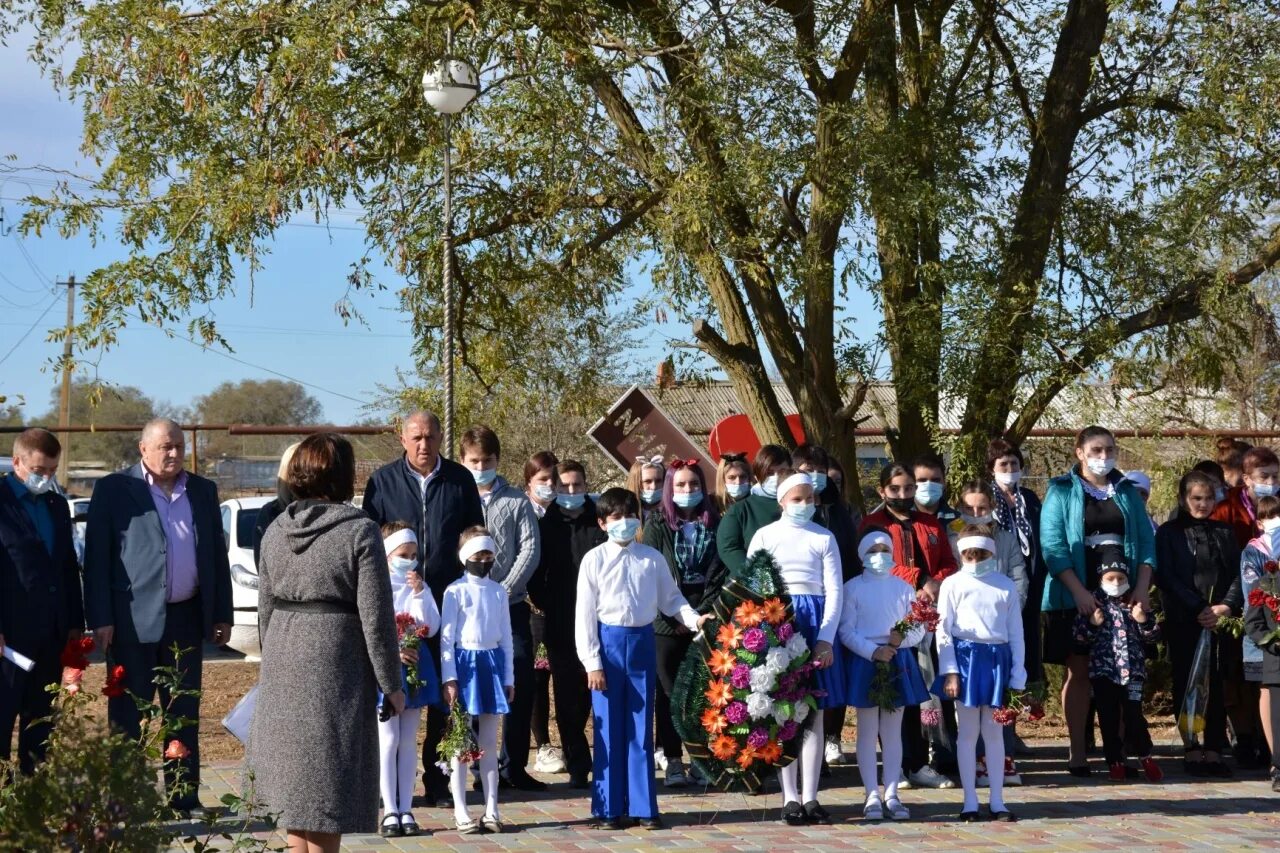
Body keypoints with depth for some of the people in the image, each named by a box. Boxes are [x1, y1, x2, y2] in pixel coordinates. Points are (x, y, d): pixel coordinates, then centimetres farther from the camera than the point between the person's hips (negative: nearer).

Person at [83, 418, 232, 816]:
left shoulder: (203, 491, 11)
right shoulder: (114, 489, -2)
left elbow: (217, 554, 14)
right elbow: (96, 557, -5)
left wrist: (222, 614, 10)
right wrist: (101, 619, -11)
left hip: (187, 616, 4)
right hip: (134, 618, -4)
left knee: (185, 713, 10)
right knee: (127, 713, 2)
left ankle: (184, 794, 17)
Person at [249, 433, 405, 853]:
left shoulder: (276, 531, 6)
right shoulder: (359, 531, -10)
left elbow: (265, 608, 12)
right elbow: (376, 616, -11)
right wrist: (391, 683, -3)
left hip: (283, 670, 5)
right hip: (337, 670, -5)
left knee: (296, 783, 15)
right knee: (328, 787, 2)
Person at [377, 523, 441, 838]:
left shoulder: (419, 587, 6)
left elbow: (432, 628, -3)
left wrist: (419, 593, -12)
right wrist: (394, 651, -20)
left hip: (414, 665, 4)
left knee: (409, 741, 7)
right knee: (388, 740, -2)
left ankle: (406, 809, 12)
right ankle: (390, 811, 3)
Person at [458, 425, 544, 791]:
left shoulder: (516, 501, 8)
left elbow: (530, 548, 1)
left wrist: (504, 590, -11)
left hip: (511, 606, 1)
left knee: (521, 684, 0)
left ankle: (514, 765, 10)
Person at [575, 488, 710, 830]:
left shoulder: (652, 559, 5)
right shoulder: (594, 560, -2)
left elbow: (670, 598, 9)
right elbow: (585, 613, -3)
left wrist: (693, 618, -10)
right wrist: (593, 663, -7)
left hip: (642, 641, 2)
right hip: (608, 641, -2)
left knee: (641, 729, 7)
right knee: (608, 729, 3)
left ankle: (643, 806, 14)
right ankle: (608, 808, 12)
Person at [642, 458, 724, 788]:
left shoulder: (714, 524, 9)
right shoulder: (657, 524, 6)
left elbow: (718, 573, 4)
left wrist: (702, 614, -7)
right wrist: (674, 618, -7)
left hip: (705, 616, 1)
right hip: (667, 621, -1)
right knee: (669, 691, 0)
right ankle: (673, 760, 4)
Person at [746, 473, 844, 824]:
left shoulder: (824, 538, 7)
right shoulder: (765, 536, 5)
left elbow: (835, 590, 2)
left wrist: (826, 638, -8)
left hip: (815, 624, 1)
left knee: (814, 713, 2)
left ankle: (809, 797, 6)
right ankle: (790, 798, 4)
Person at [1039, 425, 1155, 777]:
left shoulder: (1128, 493, 14)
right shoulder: (1062, 491, 2)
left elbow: (1146, 540, 9)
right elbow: (1052, 544, -7)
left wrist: (1142, 587, -5)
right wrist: (1079, 591, -16)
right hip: (1076, 596, -3)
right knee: (1079, 671, -1)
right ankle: (1077, 754, 1)